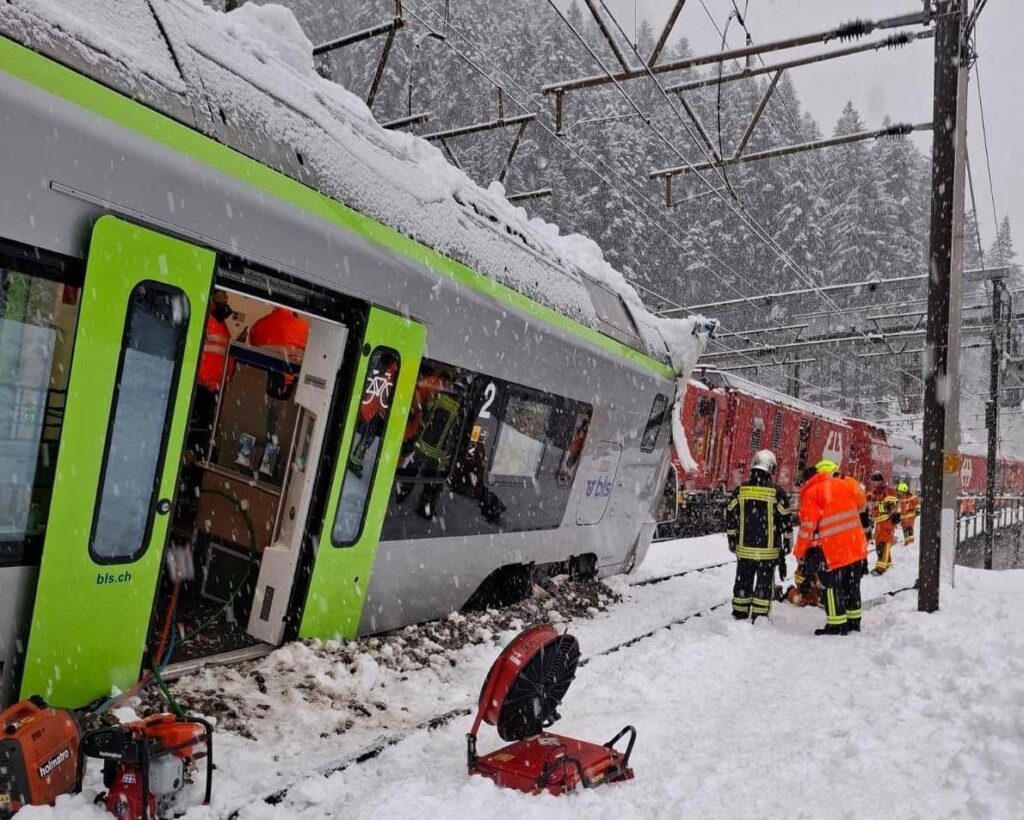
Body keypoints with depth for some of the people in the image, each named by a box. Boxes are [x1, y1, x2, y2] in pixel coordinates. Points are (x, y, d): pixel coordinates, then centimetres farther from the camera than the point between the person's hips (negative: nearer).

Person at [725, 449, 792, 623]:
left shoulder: (740, 491, -1)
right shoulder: (777, 493, -10)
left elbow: (730, 517, 4)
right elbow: (785, 521, -5)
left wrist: (732, 540, 15)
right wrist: (786, 543, 7)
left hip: (744, 548, 3)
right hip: (768, 550, -3)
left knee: (743, 581, 14)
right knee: (764, 582, 7)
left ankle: (739, 614, 21)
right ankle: (759, 617, 9)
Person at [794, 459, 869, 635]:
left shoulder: (812, 492, -7)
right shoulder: (845, 484, 8)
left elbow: (808, 525, -10)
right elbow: (860, 505, 22)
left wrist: (800, 552, -3)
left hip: (831, 550, -6)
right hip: (856, 546, 6)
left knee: (833, 587, 2)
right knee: (852, 585, 17)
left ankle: (836, 626, 4)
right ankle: (854, 621, 26)